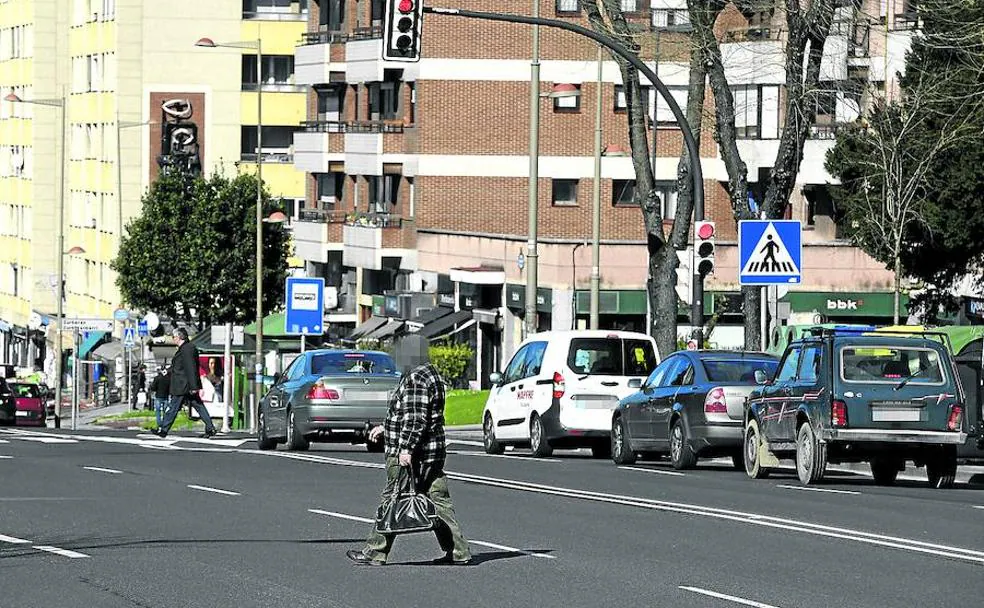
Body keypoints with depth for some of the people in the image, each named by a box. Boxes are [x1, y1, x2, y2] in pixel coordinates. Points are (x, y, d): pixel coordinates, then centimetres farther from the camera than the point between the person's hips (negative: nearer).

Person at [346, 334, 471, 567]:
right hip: (432, 453, 10)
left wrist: (406, 448, -26)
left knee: (392, 500, -1)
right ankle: (458, 552, 2)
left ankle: (375, 552, 5)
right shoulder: (430, 376, 18)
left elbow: (416, 419, -24)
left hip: (411, 454, -10)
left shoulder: (415, 380, -16)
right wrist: (384, 428, 32)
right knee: (438, 500, 7)